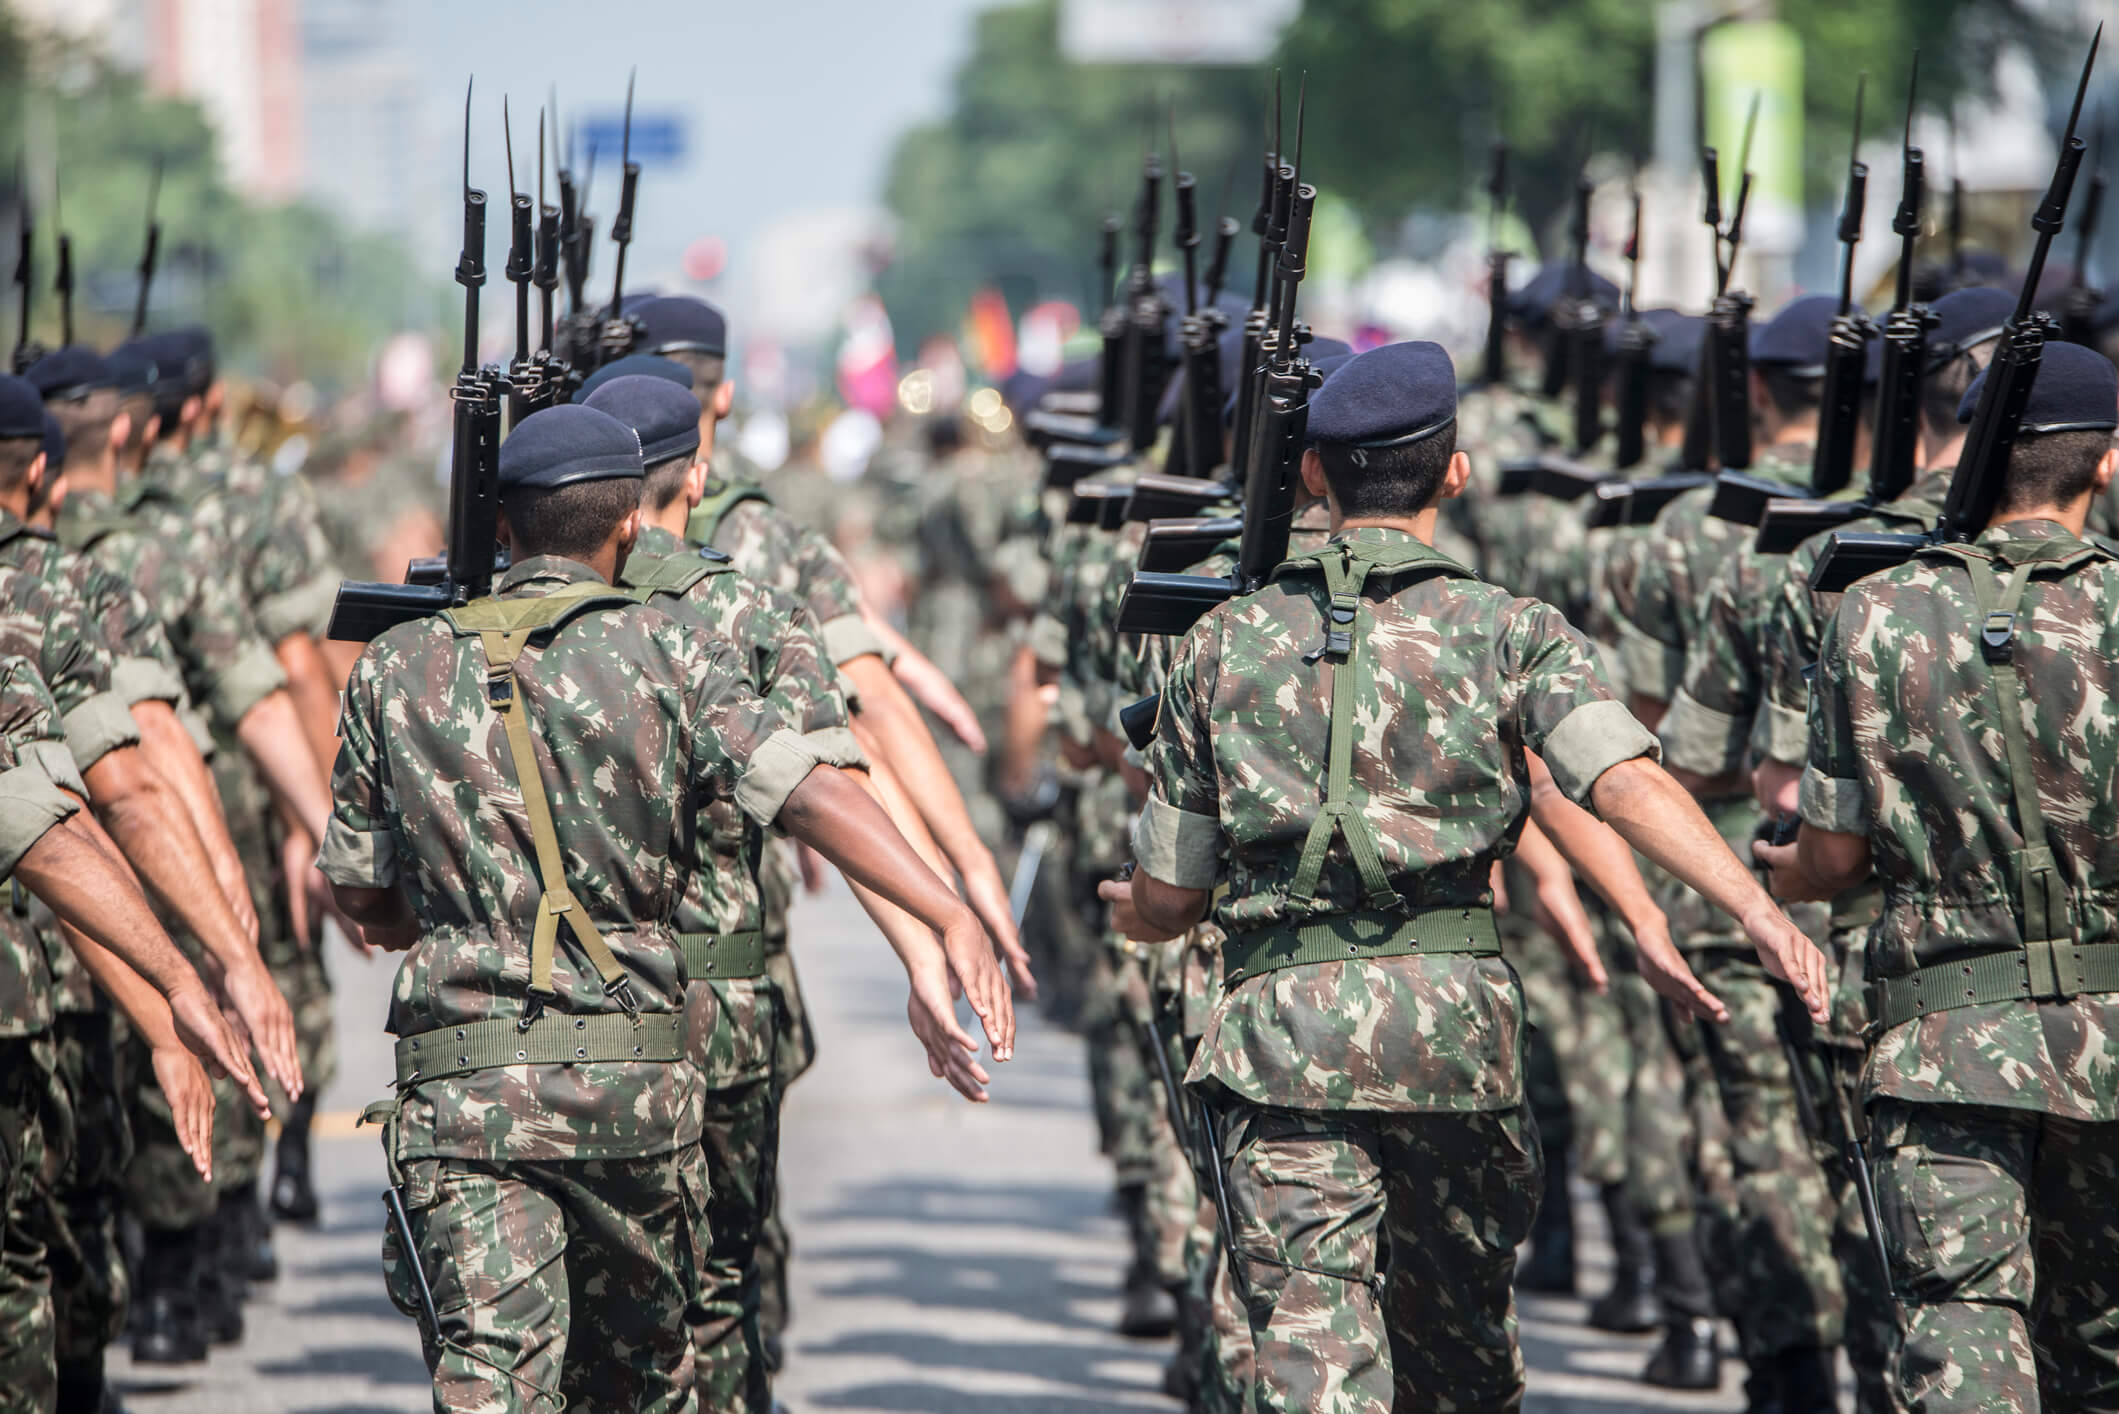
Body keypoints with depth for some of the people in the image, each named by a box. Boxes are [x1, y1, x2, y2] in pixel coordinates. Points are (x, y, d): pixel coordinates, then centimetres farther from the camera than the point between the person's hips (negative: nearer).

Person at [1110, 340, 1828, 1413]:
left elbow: (1168, 900, 11)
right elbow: (1627, 783, -15)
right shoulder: (1508, 632, 3)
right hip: (1455, 1021, 0)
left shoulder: (1224, 646, 8)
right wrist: (1760, 914, -22)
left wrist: (1131, 908, 35)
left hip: (1281, 1033, 0)